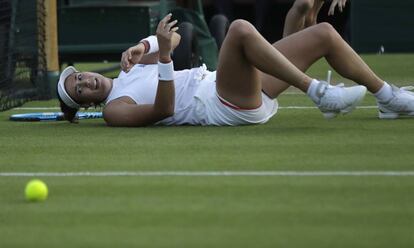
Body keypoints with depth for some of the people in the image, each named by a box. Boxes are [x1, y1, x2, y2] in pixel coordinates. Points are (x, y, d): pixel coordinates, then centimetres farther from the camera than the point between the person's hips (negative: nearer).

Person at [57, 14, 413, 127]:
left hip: (245, 91, 9)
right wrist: (163, 56, -27)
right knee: (241, 28, -35)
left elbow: (174, 37, 21)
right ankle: (319, 94, -35)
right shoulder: (116, 110, -1)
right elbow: (163, 109, -16)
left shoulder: (131, 70, 24)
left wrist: (145, 47, 0)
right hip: (222, 107, -9)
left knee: (324, 33, 6)